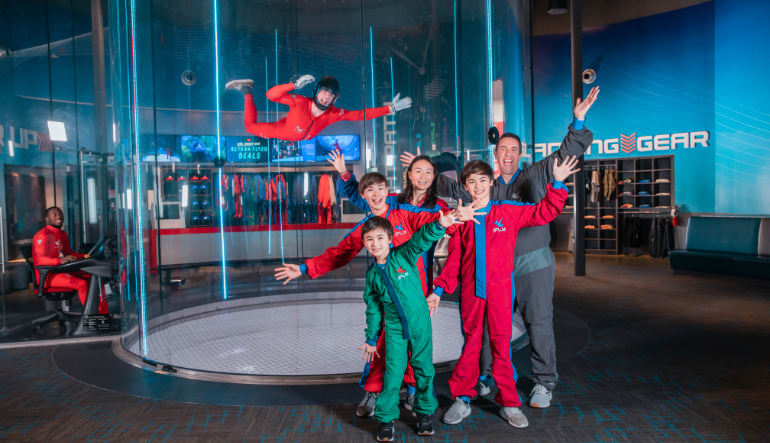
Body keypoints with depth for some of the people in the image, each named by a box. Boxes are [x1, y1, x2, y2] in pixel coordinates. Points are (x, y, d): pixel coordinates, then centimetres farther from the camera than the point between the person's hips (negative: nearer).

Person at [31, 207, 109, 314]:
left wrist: (84, 256, 7)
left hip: (62, 270, 9)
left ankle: (104, 313, -12)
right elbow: (41, 260, -20)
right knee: (81, 283, -31)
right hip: (48, 275, -9)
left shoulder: (63, 234, 18)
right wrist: (61, 260, -36)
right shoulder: (42, 235, -10)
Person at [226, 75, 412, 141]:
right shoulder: (300, 102, -40)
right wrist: (295, 85, -58)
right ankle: (247, 91, 26)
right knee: (250, 126, 11)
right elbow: (271, 95, -45)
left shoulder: (334, 114, -29)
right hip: (280, 131, -3)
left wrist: (391, 108, -34)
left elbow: (362, 115, -29)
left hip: (300, 140, 3)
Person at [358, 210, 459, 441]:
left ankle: (424, 413, 28)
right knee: (393, 373, 0)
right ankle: (386, 419, 16)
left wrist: (439, 225, -49)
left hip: (420, 323, -1)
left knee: (424, 369, 9)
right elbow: (373, 308, 9)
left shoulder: (403, 257, -9)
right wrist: (371, 339, 12)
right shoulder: (372, 274, 0)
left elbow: (421, 240, -29)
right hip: (394, 329, 1)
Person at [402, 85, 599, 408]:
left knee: (539, 323, 2)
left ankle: (543, 383, 17)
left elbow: (568, 152, 0)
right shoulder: (486, 187, 12)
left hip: (533, 264, -3)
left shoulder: (535, 175, 3)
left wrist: (578, 121, -11)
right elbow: (454, 190, 20)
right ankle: (481, 377, 24)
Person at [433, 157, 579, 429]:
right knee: (471, 343, 10)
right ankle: (462, 399, 22)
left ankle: (508, 403, 18)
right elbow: (454, 258, 8)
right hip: (470, 290, 2)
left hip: (500, 289, -1)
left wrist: (557, 184, -10)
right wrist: (440, 288, 3)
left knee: (501, 343, 4)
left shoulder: (508, 212, 2)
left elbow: (543, 213, 0)